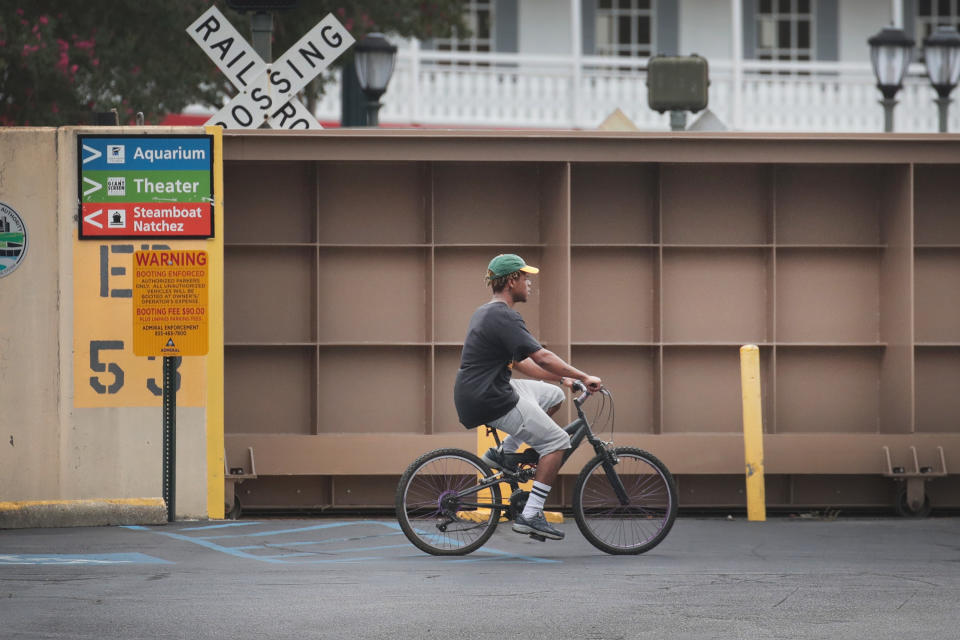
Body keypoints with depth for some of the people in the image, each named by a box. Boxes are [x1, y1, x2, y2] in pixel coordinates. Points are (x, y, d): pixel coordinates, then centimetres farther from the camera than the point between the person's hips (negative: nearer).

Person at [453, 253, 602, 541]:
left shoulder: (487, 313, 16)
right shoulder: (504, 318, -17)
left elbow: (520, 363, 21)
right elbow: (542, 358, -21)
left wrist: (562, 378, 16)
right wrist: (583, 377, -14)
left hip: (481, 392, 10)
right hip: (490, 402, -10)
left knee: (553, 395, 19)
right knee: (557, 441, -6)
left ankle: (504, 452, 16)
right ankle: (530, 515, -8)